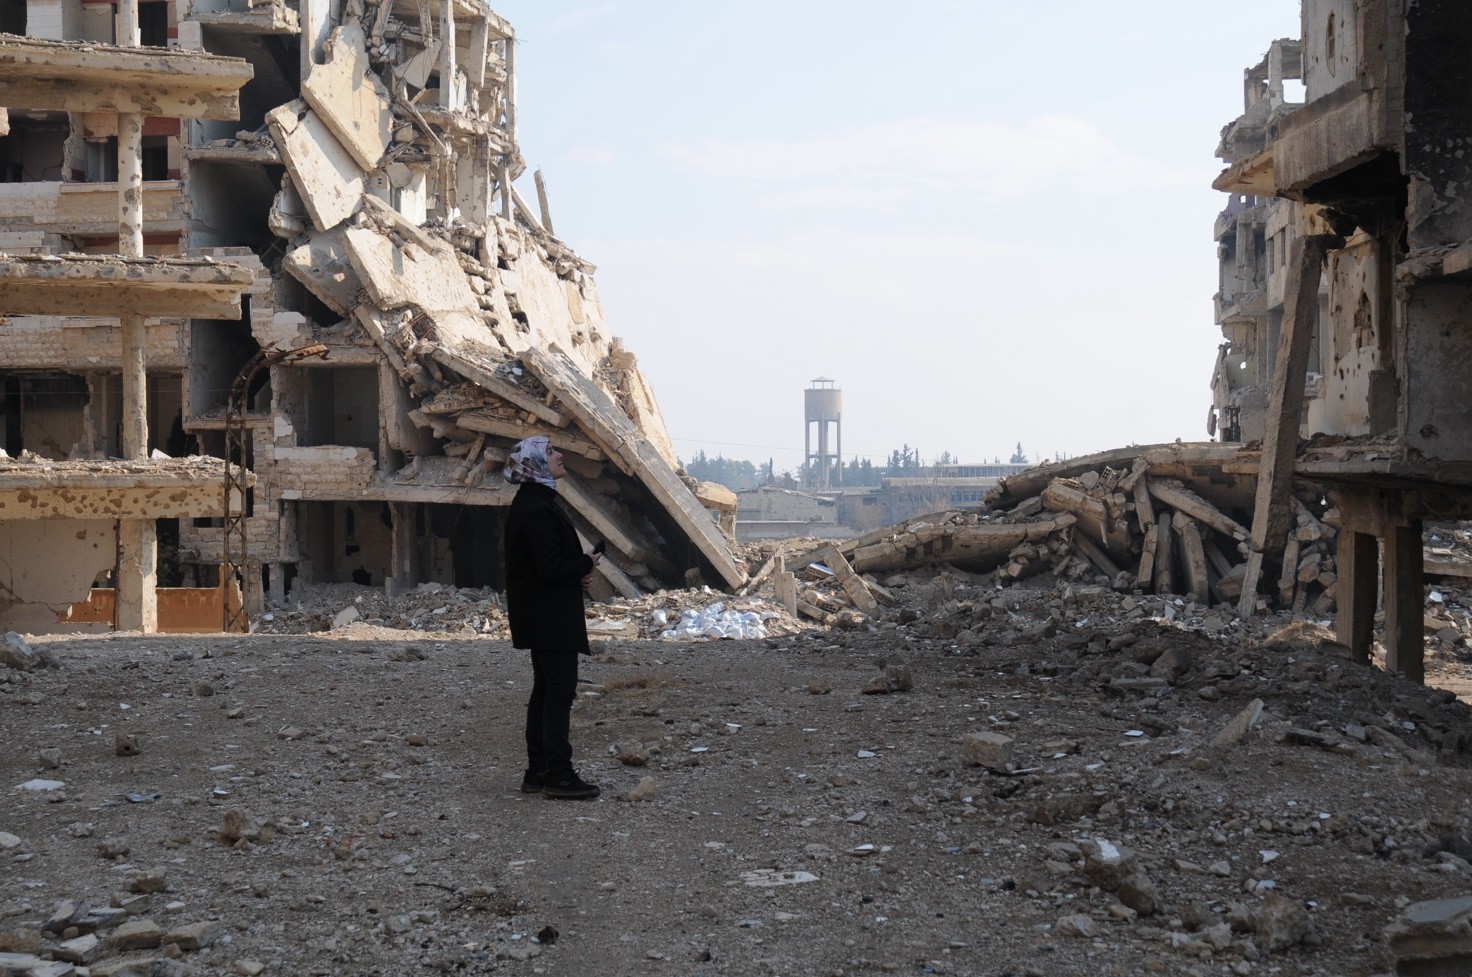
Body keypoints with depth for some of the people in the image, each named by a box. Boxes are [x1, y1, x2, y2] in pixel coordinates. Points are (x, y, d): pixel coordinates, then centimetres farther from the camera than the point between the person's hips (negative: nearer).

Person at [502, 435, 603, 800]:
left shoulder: (535, 501, 14)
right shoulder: (537, 509, -19)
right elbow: (551, 568, -23)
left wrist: (578, 572, 4)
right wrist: (587, 564, -7)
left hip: (543, 615, 11)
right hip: (550, 615, -11)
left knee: (545, 689, 13)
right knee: (560, 689, -7)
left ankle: (538, 771, 19)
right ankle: (558, 775, -4)